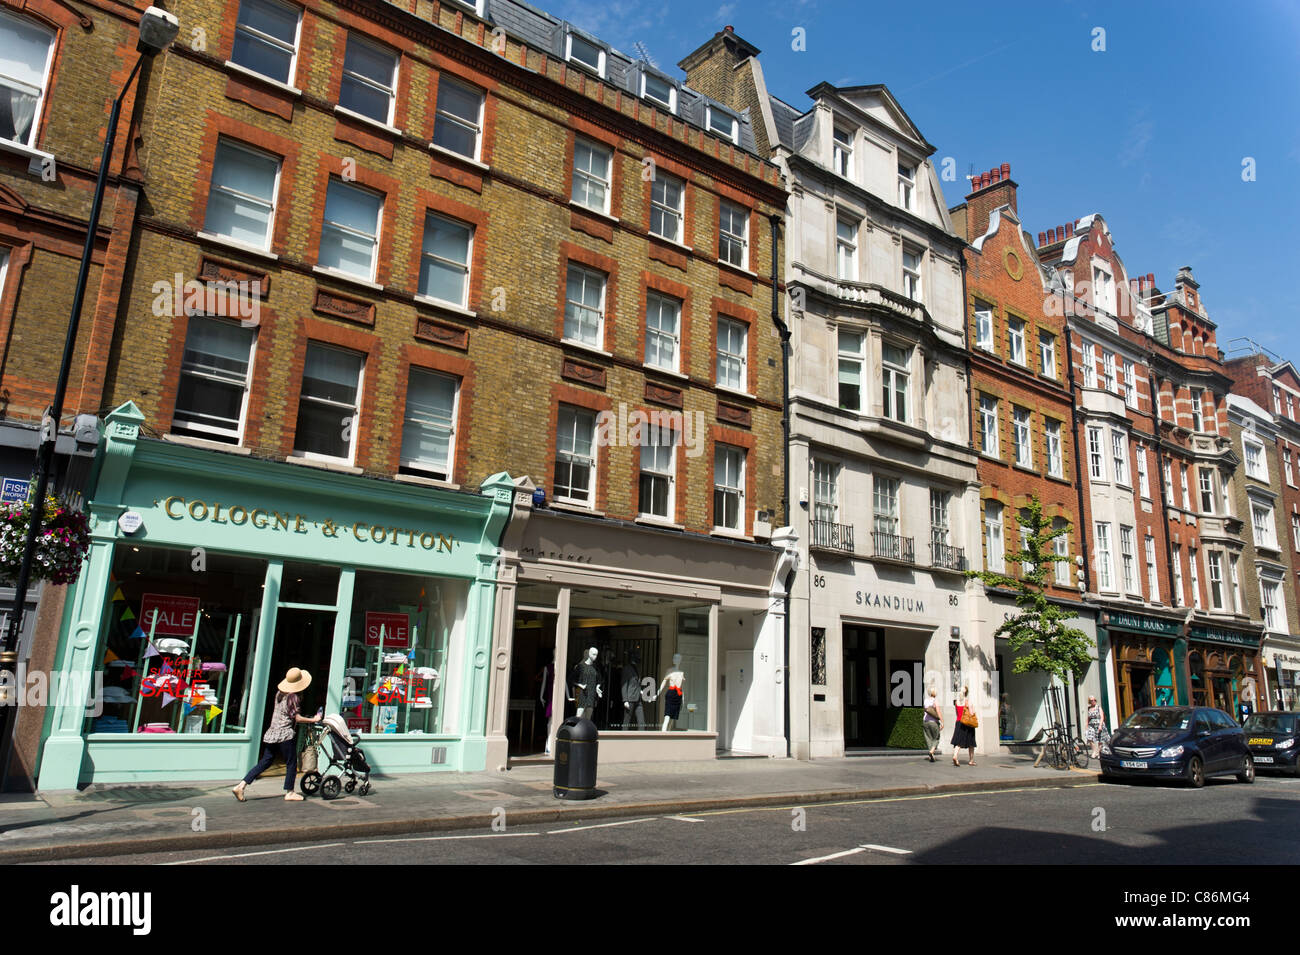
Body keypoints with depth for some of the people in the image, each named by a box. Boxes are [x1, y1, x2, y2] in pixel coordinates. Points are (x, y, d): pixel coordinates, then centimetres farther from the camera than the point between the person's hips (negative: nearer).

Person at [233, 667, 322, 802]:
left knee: (265, 762, 11)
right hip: (284, 735, -8)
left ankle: (241, 785, 4)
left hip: (271, 734, 8)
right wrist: (313, 720, -6)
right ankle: (289, 793, 6)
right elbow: (297, 718, -15)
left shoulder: (280, 693, 12)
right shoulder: (293, 697, -12)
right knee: (291, 763, 3)